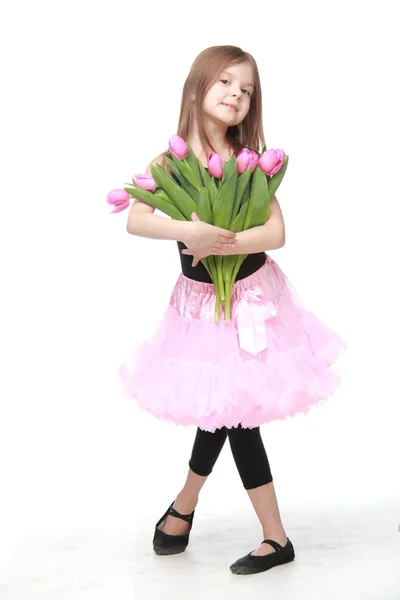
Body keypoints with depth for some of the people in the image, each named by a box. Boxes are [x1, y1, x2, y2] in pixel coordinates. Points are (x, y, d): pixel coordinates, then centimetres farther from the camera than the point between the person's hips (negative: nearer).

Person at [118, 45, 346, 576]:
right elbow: (135, 221, -20)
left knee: (226, 409, 5)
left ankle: (183, 506, 28)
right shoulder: (169, 161, -6)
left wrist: (217, 244, -26)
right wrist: (189, 231, -34)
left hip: (253, 295, 0)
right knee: (230, 415, 7)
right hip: (201, 301, 0)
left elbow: (276, 233, -17)